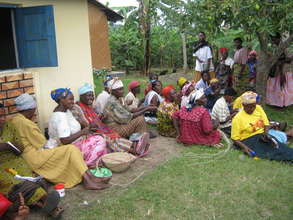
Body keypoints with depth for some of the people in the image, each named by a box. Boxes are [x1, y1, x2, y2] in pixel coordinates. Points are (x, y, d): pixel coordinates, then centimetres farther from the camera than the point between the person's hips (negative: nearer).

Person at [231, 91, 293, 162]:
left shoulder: (258, 108, 4)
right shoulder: (237, 119, -11)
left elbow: (266, 124, 9)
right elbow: (235, 138, -8)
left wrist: (265, 134, -11)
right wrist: (244, 147, -25)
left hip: (262, 136, 5)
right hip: (249, 140, -5)